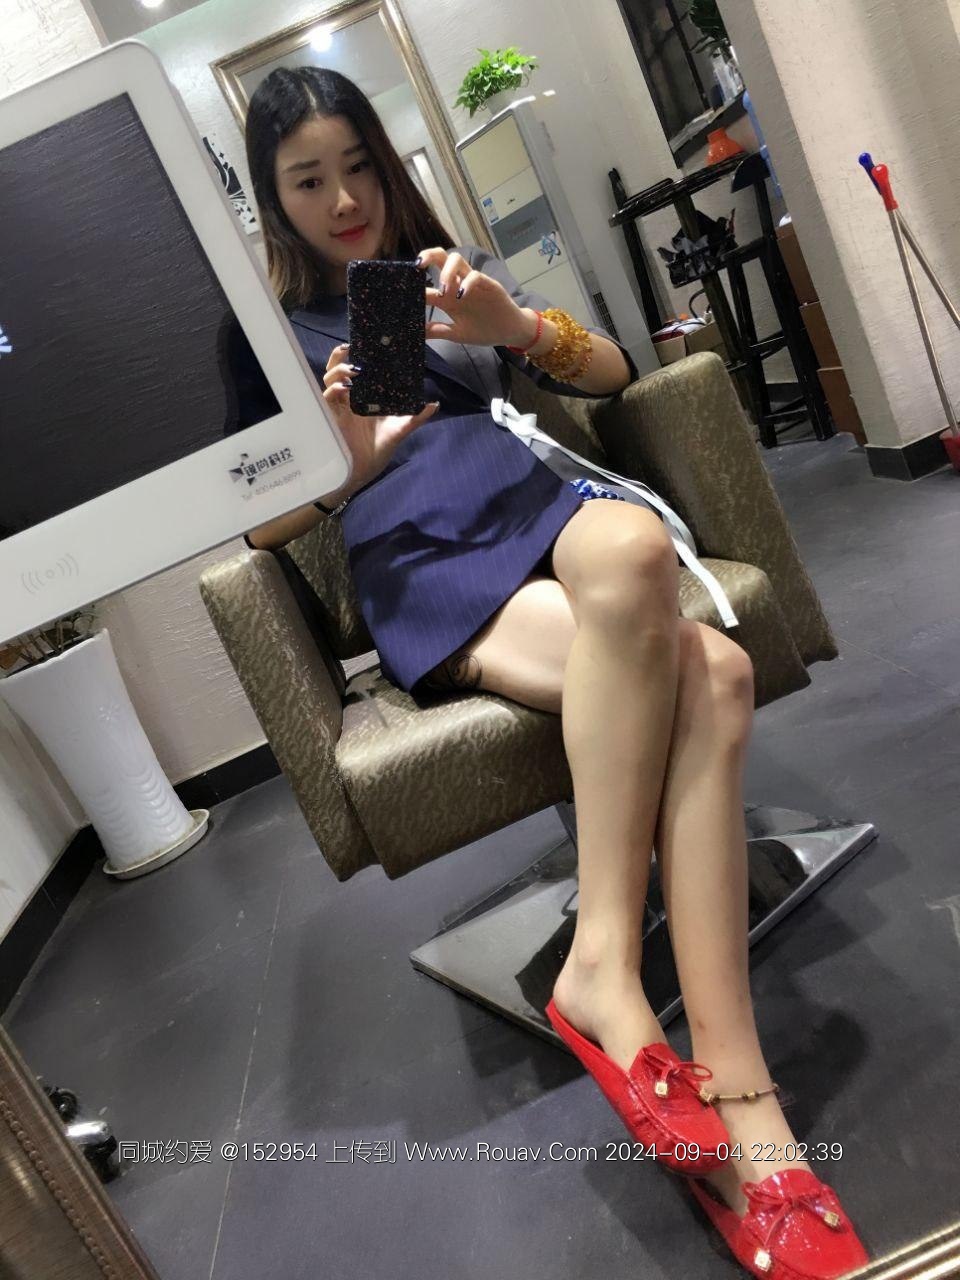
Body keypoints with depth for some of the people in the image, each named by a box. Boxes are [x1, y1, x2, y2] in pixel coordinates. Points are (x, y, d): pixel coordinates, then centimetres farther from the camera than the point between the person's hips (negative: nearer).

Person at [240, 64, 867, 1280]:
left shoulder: (451, 263, 26)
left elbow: (612, 369, 15)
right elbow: (261, 524, 8)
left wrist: (516, 326, -5)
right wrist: (346, 460, -12)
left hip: (538, 510, 4)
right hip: (421, 574, -3)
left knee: (710, 677, -31)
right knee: (693, 674, -33)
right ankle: (709, 1070, -25)